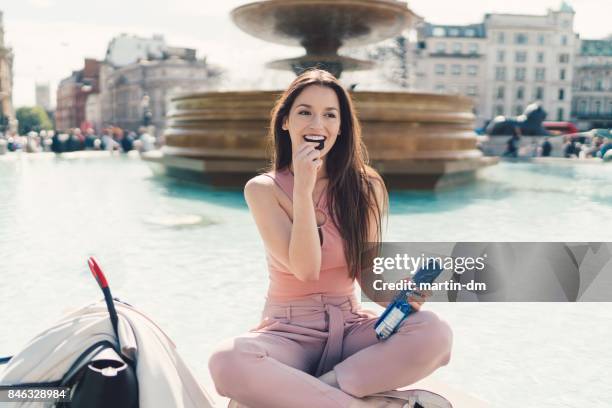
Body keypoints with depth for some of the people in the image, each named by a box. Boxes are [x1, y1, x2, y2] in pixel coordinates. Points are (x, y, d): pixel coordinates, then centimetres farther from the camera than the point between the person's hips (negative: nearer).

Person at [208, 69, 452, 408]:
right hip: (288, 333, -2)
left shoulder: (366, 187, -1)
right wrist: (303, 189, -21)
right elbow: (305, 269, -15)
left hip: (350, 327, 2)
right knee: (227, 361, -35)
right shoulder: (263, 189, -6)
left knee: (435, 333, -26)